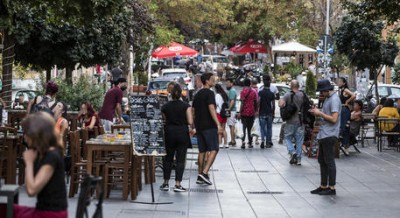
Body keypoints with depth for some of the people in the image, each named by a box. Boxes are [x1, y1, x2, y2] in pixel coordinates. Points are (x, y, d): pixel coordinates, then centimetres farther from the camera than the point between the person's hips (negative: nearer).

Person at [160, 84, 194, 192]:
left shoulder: (165, 107, 0)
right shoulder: (186, 106, -6)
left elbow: (164, 121, 2)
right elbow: (190, 121, -10)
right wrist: (190, 128, 9)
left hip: (169, 133, 2)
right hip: (182, 133, -2)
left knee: (168, 158, 13)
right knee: (180, 159, 2)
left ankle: (165, 183, 16)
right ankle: (177, 184, -2)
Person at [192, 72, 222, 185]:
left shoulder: (197, 94, 16)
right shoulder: (209, 93, -10)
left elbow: (193, 110, 20)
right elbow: (211, 109, -21)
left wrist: (195, 126, 27)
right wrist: (218, 124, -26)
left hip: (199, 125, 8)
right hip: (209, 126, -8)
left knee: (202, 151, 11)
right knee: (214, 149, -6)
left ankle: (200, 177, 11)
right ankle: (204, 173, -17)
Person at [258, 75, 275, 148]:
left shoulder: (260, 93, -6)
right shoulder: (272, 94, -2)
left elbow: (258, 102, -12)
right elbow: (273, 105, 0)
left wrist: (257, 110, -3)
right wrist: (273, 113, 11)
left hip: (262, 113, -1)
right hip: (269, 113, 1)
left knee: (262, 128, 5)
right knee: (269, 128, 11)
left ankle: (263, 140, -15)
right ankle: (268, 142, 13)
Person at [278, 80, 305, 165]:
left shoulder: (288, 95, -10)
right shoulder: (303, 95, 0)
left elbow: (281, 104, -21)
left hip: (291, 121, -3)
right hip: (300, 121, 3)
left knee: (288, 138, 11)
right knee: (299, 140, 8)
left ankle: (292, 152, -11)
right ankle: (298, 159, 10)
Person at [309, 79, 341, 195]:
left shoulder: (334, 100, -16)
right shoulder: (327, 98, 15)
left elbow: (334, 119, -22)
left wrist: (320, 113, -14)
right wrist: (317, 112, 5)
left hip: (329, 135, -10)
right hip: (323, 134, 10)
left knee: (329, 162, -4)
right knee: (322, 160, 15)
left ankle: (332, 188, 3)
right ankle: (324, 186, 23)